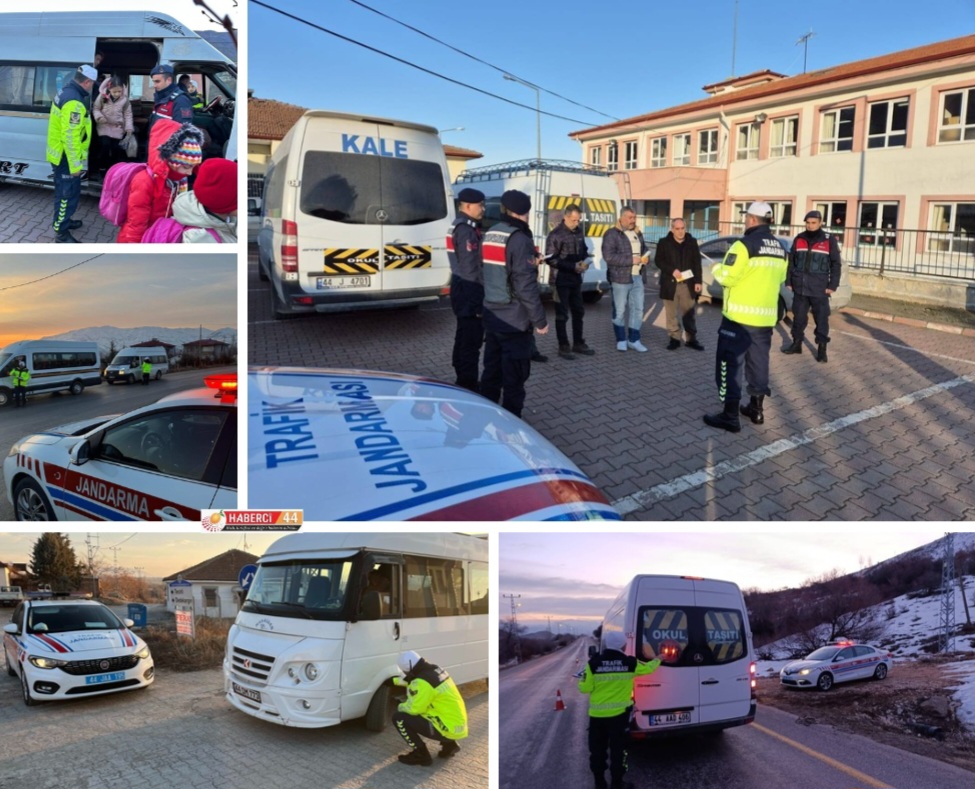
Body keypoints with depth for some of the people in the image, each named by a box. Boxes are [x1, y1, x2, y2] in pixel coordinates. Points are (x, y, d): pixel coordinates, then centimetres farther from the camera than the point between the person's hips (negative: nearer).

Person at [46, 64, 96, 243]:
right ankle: (61, 233, 5)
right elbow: (70, 136, -28)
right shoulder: (74, 102, -27)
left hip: (60, 154, 10)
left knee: (65, 191, 24)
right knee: (69, 193, -2)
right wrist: (75, 164, -25)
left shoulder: (66, 91, 7)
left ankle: (63, 220, 40)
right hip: (66, 157, -10)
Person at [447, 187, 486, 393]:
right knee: (472, 338, -6)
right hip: (469, 290, -11)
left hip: (462, 287, 11)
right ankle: (468, 385, -1)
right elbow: (471, 268, -22)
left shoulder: (460, 227, 16)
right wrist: (478, 300, -21)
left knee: (464, 335, 17)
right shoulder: (467, 230, -18)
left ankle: (463, 380, 28)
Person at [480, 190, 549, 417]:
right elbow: (526, 286, -19)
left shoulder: (489, 235, 11)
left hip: (491, 316, 8)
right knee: (514, 377, 0)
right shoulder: (519, 239, -15)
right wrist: (540, 320, -13)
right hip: (514, 320, -8)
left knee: (491, 372, 15)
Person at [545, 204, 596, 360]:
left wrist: (585, 261, -4)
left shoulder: (579, 232, 7)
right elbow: (551, 259, -17)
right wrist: (573, 266, -21)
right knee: (562, 314, 1)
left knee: (578, 312, 14)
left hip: (576, 278, 7)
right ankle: (563, 347, 8)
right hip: (561, 280, -7)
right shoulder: (556, 235, -14)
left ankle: (578, 344, 25)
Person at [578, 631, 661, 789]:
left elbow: (584, 688, -5)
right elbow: (648, 668, 14)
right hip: (619, 714, 0)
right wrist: (658, 660, 34)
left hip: (597, 715, 1)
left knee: (597, 750, 15)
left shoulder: (593, 663, -8)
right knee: (617, 750, 13)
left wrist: (582, 679, 16)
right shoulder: (630, 663, -5)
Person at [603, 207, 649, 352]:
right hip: (621, 278, -6)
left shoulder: (638, 234, 17)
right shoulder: (612, 234, -6)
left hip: (638, 277, 6)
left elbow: (644, 249, 28)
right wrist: (631, 260, -18)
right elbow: (609, 257, -17)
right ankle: (621, 340, 13)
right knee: (620, 310, 1)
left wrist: (645, 257, 3)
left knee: (638, 309, 7)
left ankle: (634, 339, 15)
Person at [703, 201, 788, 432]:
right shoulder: (780, 249, 9)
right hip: (766, 316, 8)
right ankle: (756, 409, 27)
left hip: (740, 315, -7)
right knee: (759, 362, 17)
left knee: (729, 362, -1)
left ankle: (730, 416, -1)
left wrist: (717, 268, 3)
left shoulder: (746, 244, -16)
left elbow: (726, 277, -18)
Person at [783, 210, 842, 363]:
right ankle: (796, 343, 25)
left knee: (821, 319, 1)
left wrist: (833, 285, -6)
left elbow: (836, 264, -1)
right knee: (798, 317, 12)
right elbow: (791, 261, 11)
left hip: (819, 288, -3)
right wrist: (788, 281, 7)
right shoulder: (799, 239, 6)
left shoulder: (829, 240, -2)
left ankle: (822, 348, 8)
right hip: (800, 287, 3)